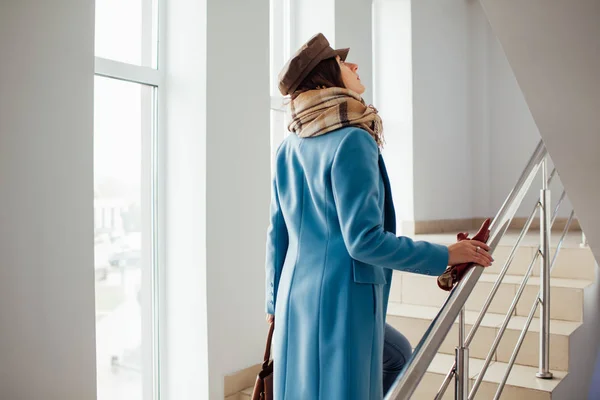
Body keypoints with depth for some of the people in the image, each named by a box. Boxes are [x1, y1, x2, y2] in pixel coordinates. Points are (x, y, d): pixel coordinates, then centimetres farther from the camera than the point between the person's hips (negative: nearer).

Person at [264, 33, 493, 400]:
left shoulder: (288, 148, 8)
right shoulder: (352, 141, -17)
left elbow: (277, 235, 13)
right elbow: (364, 239, -21)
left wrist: (276, 303, 22)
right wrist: (445, 256, -10)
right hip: (340, 304, -9)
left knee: (397, 355, 27)